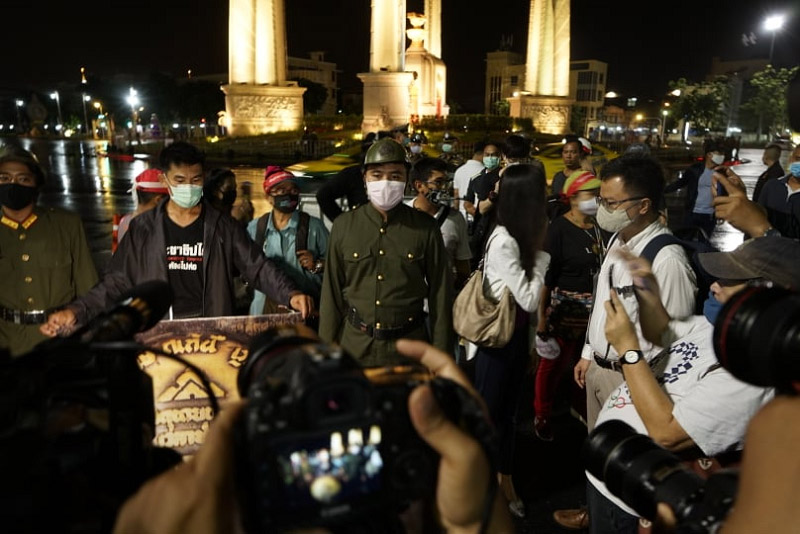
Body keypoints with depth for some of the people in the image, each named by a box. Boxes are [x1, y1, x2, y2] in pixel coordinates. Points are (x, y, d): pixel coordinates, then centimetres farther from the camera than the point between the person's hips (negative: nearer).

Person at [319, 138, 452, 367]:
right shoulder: (343, 226, 0)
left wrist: (441, 354, -2)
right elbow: (331, 293, 3)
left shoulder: (425, 228, -4)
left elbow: (440, 294, -1)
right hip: (355, 345, 1)